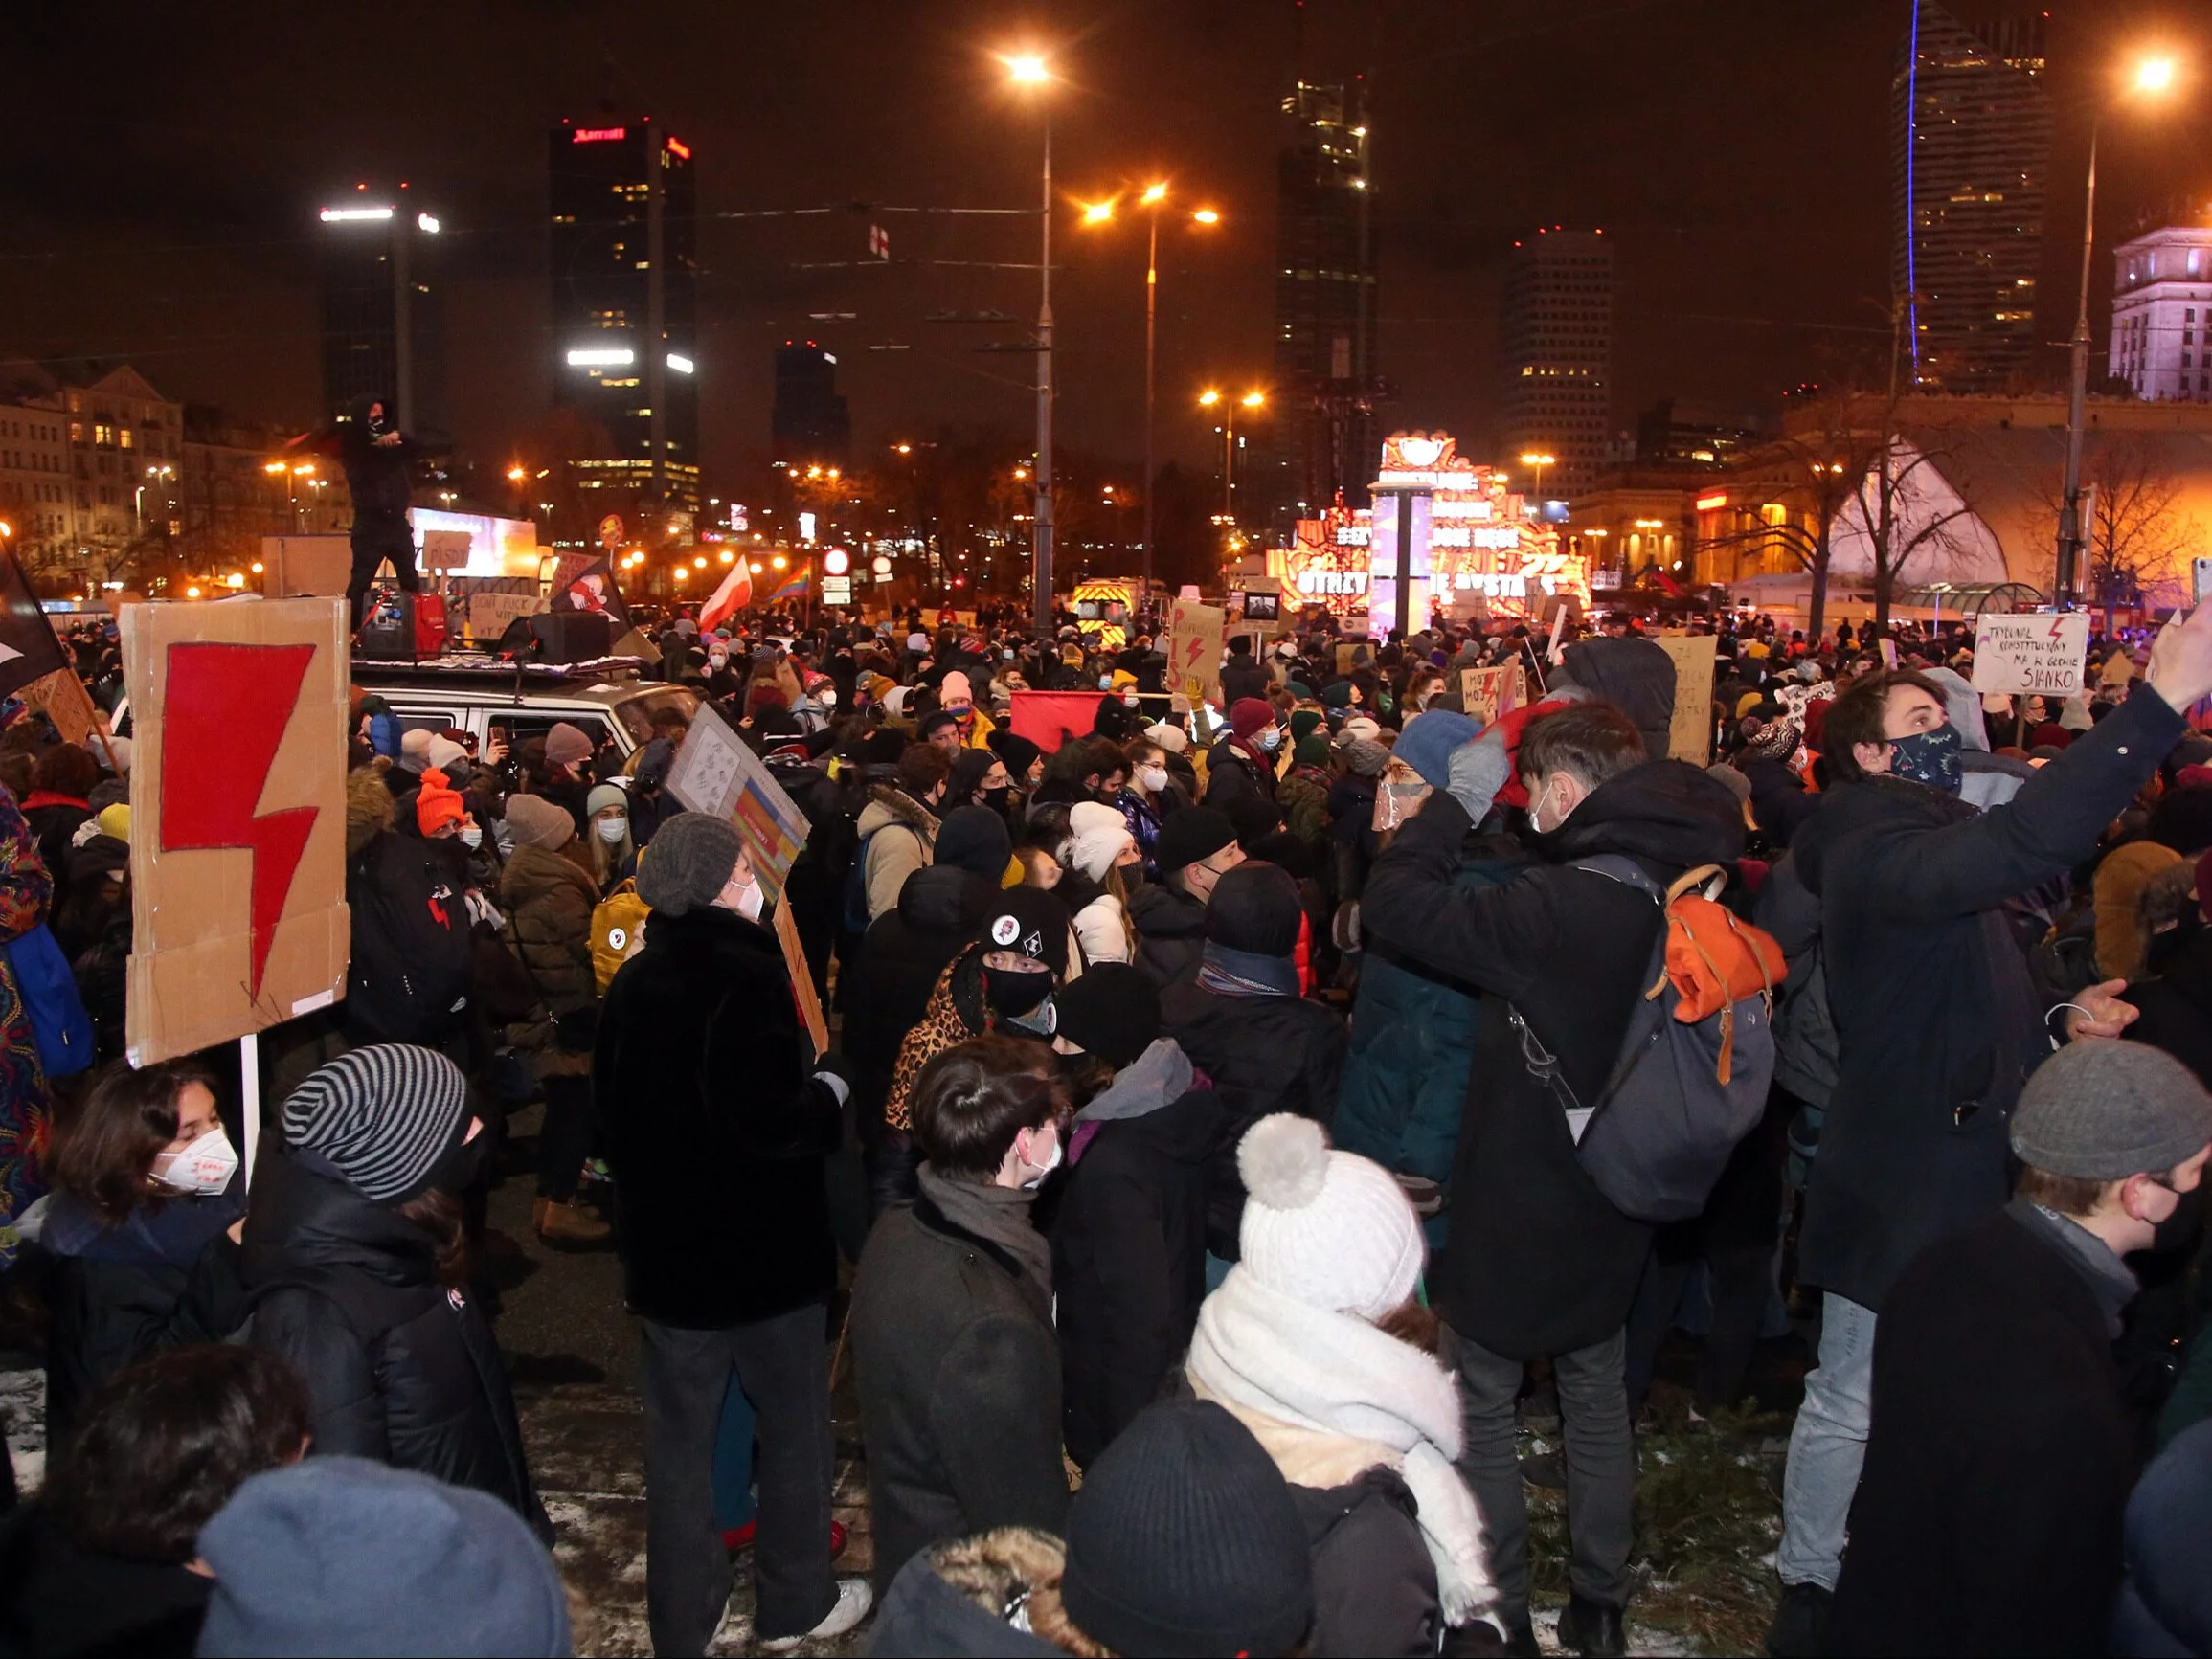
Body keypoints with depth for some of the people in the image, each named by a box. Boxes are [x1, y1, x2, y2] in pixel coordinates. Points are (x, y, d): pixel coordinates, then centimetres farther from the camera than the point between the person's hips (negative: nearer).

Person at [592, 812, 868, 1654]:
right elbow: (772, 1120, -29)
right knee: (794, 1428, 13)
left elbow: (610, 1108, 12)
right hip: (765, 1251, -6)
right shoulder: (744, 976, -22)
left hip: (666, 1247, 6)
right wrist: (828, 1094, -10)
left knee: (679, 1439, 16)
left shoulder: (633, 982, 2)